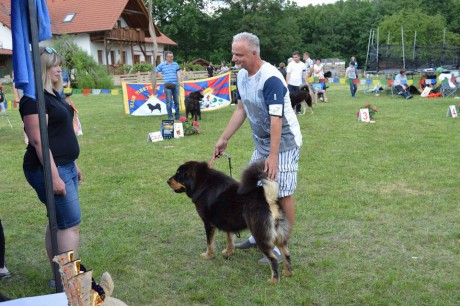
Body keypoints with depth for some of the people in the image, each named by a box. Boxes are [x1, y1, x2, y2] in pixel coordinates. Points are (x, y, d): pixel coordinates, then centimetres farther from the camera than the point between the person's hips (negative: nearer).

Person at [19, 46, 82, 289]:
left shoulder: (53, 94, 14)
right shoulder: (34, 98, -16)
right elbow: (38, 140, -22)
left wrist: (73, 165, 22)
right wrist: (54, 176, -24)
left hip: (65, 166, 10)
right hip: (49, 169, -10)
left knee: (59, 221, 13)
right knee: (70, 223, -7)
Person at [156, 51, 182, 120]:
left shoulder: (176, 64, 12)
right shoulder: (162, 65, 6)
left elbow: (178, 73, 4)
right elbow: (157, 72, 17)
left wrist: (180, 81, -12)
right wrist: (163, 76, 5)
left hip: (176, 85, 2)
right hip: (167, 86, -2)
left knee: (176, 101, 7)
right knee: (169, 101, -3)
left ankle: (177, 116, 15)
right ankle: (170, 116, 3)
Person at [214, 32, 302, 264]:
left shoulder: (271, 79, -25)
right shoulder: (242, 75, 1)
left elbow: (276, 119, -29)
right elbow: (241, 110, 10)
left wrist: (273, 155, -32)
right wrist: (224, 139, 9)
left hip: (283, 143, -8)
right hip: (261, 143, 9)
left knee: (282, 195, -3)